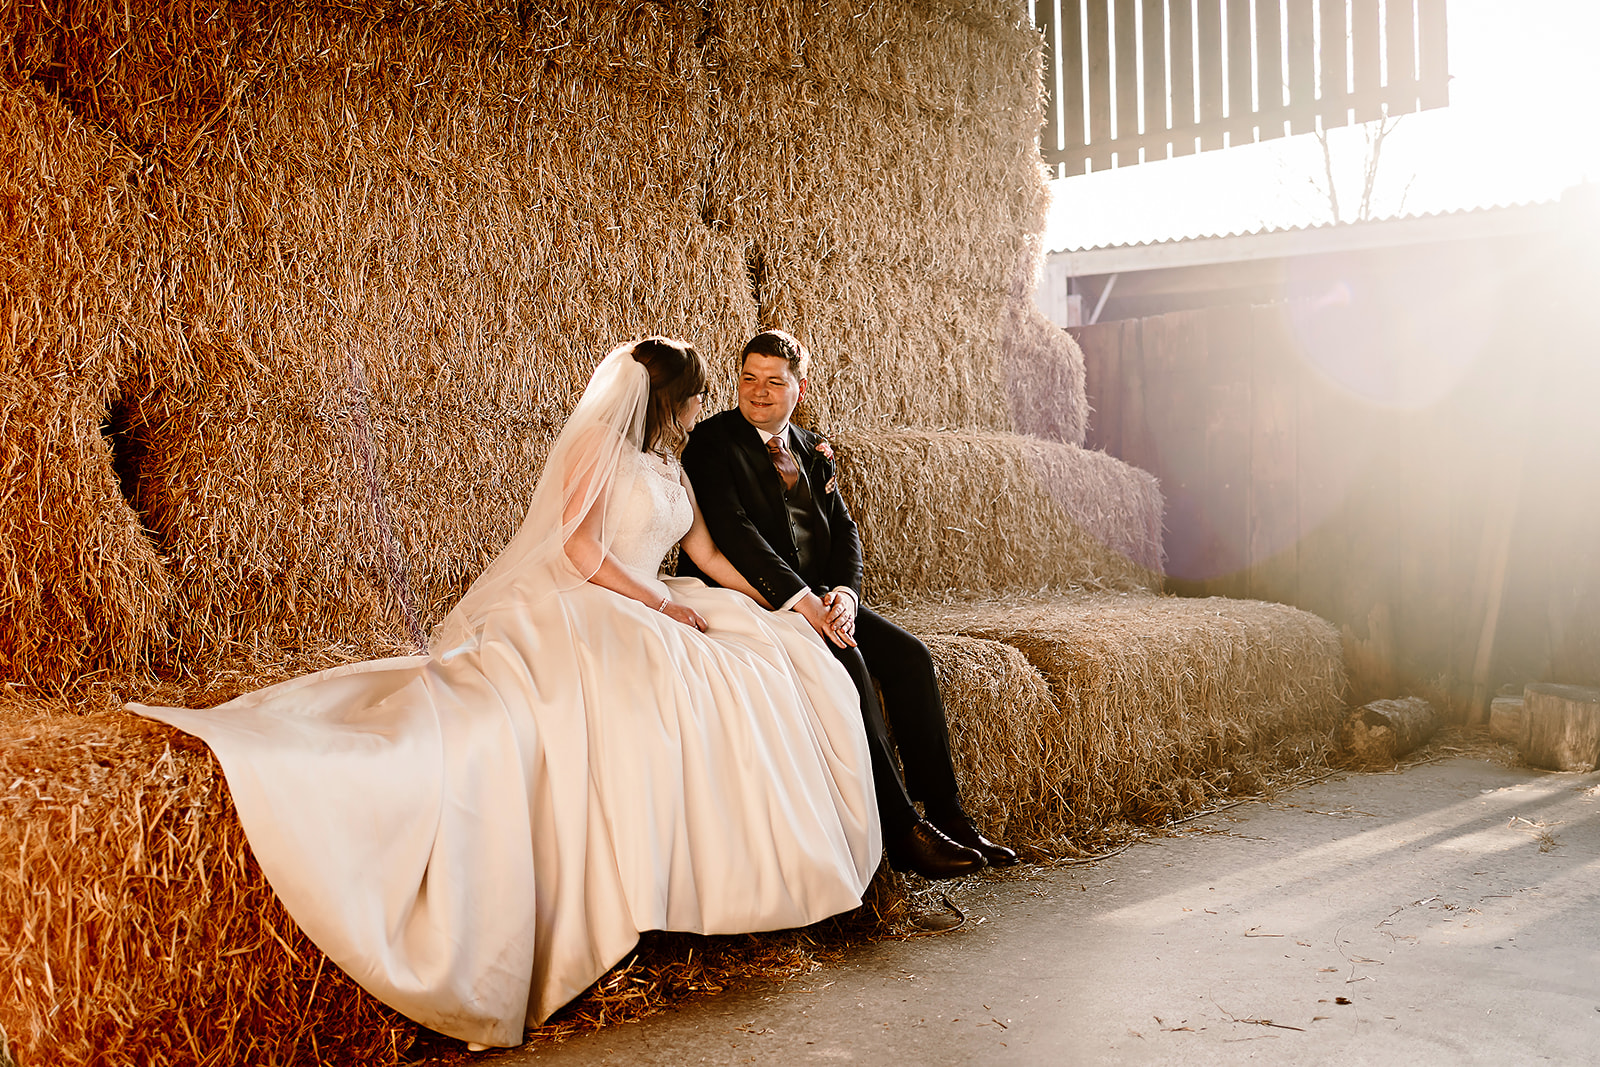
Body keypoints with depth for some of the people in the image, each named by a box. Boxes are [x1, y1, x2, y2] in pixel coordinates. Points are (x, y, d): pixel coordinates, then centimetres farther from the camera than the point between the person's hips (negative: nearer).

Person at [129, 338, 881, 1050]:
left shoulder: (668, 467, 23)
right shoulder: (600, 444, -3)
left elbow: (706, 552, 28)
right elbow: (580, 548, -11)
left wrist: (772, 605, 24)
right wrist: (667, 605, -13)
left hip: (642, 618, 8)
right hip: (574, 614, -8)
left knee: (775, 656, -4)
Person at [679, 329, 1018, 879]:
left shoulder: (813, 449, 16)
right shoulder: (712, 442, -4)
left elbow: (844, 529, 9)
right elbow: (733, 531, -17)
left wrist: (844, 591, -12)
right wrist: (801, 599, -26)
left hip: (822, 599, 7)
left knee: (909, 655, -13)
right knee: (844, 659, -30)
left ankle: (948, 816, -8)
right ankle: (902, 832, -26)